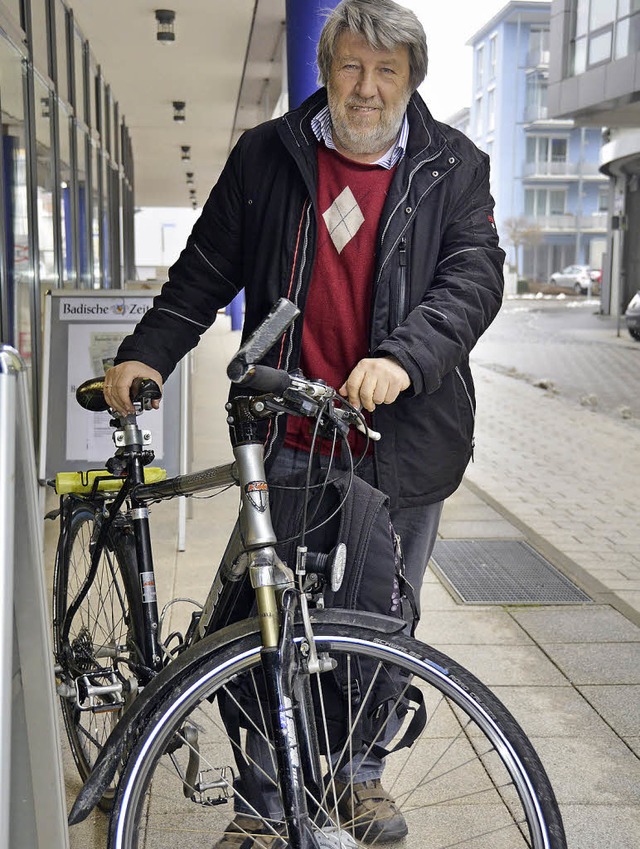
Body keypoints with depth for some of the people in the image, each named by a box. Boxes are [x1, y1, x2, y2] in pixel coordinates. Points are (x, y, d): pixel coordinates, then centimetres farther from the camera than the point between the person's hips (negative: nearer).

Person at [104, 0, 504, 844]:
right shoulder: (266, 155, 5)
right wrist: (147, 353, -5)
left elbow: (475, 277, -10)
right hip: (289, 442, 0)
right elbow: (207, 270, 8)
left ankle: (363, 772, 39)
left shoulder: (455, 168, 2)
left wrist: (401, 357, -28)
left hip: (403, 443, 0)